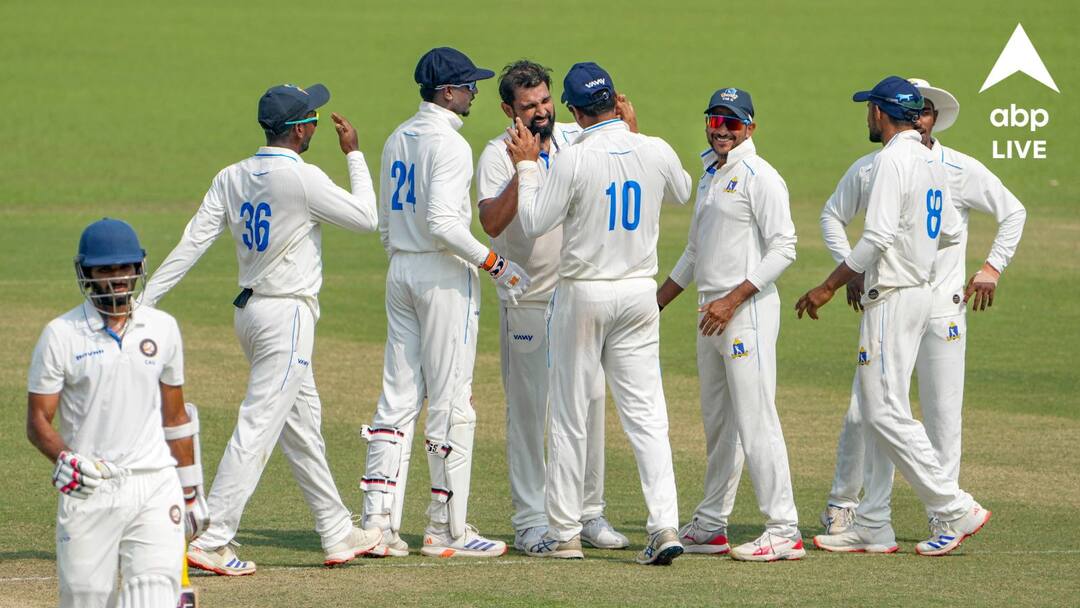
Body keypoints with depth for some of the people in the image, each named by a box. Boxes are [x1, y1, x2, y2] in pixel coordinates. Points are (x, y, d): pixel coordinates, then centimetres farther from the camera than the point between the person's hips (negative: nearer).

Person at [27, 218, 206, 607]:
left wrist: (191, 490, 19)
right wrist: (63, 459, -22)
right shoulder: (61, 335, -1)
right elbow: (37, 421, -2)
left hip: (154, 487, 2)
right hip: (88, 492, -2)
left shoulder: (162, 329, 10)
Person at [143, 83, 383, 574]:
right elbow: (366, 217, -7)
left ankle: (338, 533, 26)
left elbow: (191, 244, -3)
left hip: (250, 311, 8)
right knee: (257, 427, -9)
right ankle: (212, 543, -13)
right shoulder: (301, 179, -17)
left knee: (303, 426, 17)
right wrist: (354, 154, 3)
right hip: (288, 315, -8)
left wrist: (144, 300, -4)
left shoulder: (232, 178, 3)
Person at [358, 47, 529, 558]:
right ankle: (446, 530, -2)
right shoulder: (448, 143, -14)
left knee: (398, 396, 8)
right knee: (450, 401, -4)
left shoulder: (397, 140, 13)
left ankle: (378, 519, 4)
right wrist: (495, 264, -17)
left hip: (400, 272, 8)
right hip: (444, 274, -8)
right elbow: (442, 222, -23)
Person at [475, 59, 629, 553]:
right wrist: (524, 167, -31)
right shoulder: (498, 156, -10)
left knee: (590, 403, 6)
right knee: (528, 411, -1)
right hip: (527, 303, -5)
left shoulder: (578, 139, 4)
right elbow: (491, 221, -24)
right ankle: (530, 520, 4)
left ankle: (588, 513, 15)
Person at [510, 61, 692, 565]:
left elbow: (533, 223, -10)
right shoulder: (655, 151, -3)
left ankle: (563, 533, 11)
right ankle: (664, 525, -11)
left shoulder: (575, 160, -16)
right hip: (639, 293, 3)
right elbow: (682, 193, 19)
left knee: (569, 416, 7)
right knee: (646, 414, 2)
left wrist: (527, 166, 1)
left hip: (583, 295, -3)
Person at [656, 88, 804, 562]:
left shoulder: (759, 177, -10)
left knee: (755, 423, -12)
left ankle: (784, 531, -12)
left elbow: (783, 248, -17)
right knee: (717, 424, 14)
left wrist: (734, 299, -21)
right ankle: (710, 526, 21)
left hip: (748, 310, -9)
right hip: (711, 314, 9)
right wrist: (656, 301, 23)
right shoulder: (709, 176, 18)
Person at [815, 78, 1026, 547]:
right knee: (862, 412, -5)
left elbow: (1013, 213, 11)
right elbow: (833, 215, 19)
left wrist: (992, 267, 4)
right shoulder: (868, 170, 4)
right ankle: (842, 508, 8)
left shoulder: (962, 171, 1)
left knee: (943, 416, 0)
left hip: (942, 310, -1)